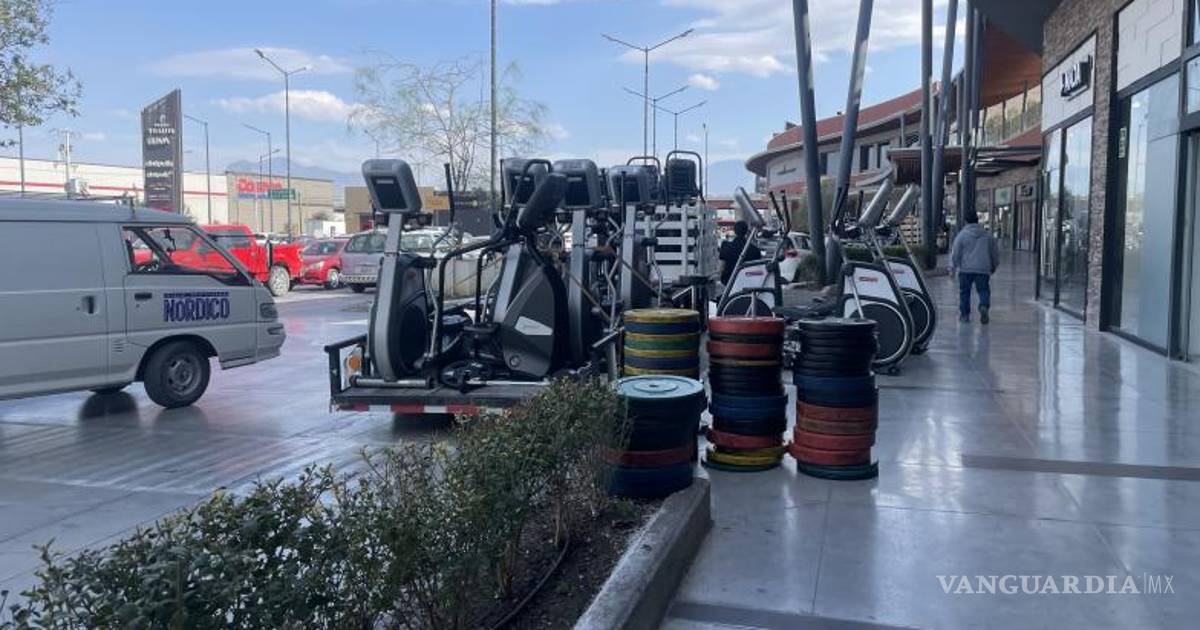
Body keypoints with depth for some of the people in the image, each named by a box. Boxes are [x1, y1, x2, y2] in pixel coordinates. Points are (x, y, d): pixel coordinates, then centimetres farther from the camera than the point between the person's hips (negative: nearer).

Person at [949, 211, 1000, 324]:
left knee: (964, 292, 9)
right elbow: (995, 253, 15)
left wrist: (952, 268, 3)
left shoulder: (961, 235, -2)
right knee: (983, 290, 7)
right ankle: (984, 306, -19)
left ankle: (964, 314, 12)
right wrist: (993, 266, 27)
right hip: (983, 269, 2)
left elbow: (955, 254, -3)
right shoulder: (988, 235, 8)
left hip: (966, 269, -1)